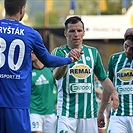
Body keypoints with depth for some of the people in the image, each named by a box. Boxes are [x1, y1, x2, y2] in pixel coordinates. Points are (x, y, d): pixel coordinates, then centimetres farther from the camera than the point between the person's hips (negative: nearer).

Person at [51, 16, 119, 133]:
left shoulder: (93, 53, 11)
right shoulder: (59, 52, -2)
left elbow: (103, 78, 20)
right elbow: (56, 76, -20)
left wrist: (113, 91, 0)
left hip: (89, 113, 4)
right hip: (67, 113, -4)